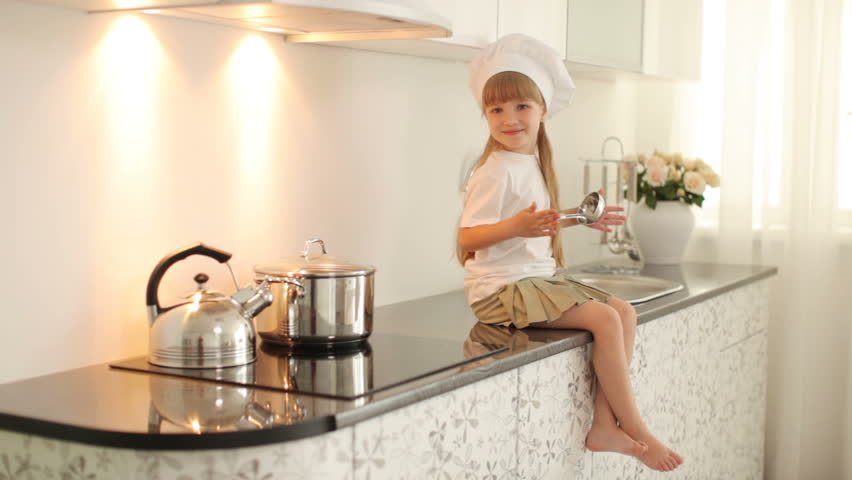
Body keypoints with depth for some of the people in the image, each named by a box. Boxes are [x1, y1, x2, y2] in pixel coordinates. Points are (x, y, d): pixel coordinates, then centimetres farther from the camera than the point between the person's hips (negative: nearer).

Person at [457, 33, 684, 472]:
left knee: (625, 312, 2)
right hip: (503, 286, -9)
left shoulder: (532, 165, 13)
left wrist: (579, 220, 25)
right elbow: (468, 238, -20)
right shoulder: (496, 171, -14)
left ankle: (604, 426, -5)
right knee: (605, 319, -19)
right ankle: (636, 430, -6)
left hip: (539, 278, 9)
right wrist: (515, 227, -35)